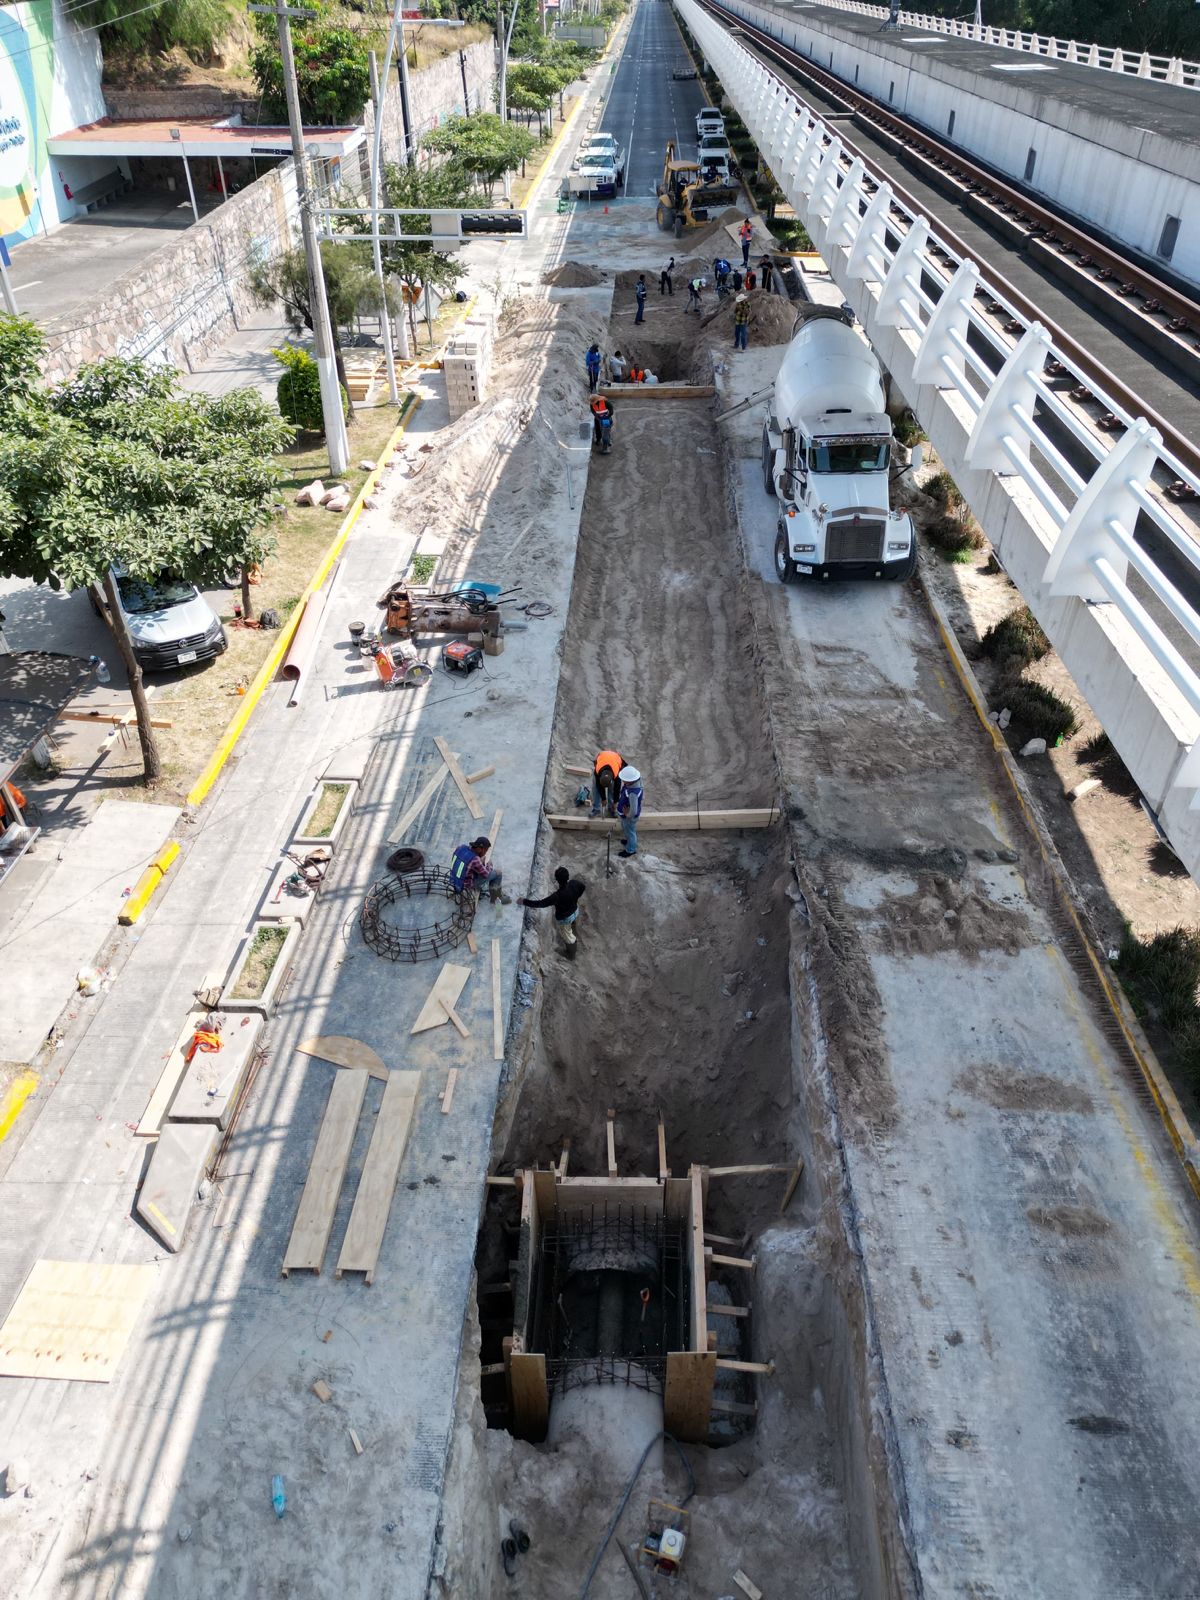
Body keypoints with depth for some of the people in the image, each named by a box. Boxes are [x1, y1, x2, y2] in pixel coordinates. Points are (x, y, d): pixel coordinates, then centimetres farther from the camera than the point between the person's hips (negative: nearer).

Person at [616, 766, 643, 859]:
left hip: (629, 816, -8)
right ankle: (629, 840, 63)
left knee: (630, 832, 21)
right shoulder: (635, 780, -21)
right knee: (625, 828, 34)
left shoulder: (633, 793, -46)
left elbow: (633, 811, -40)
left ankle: (631, 850, 47)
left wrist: (628, 815, -19)